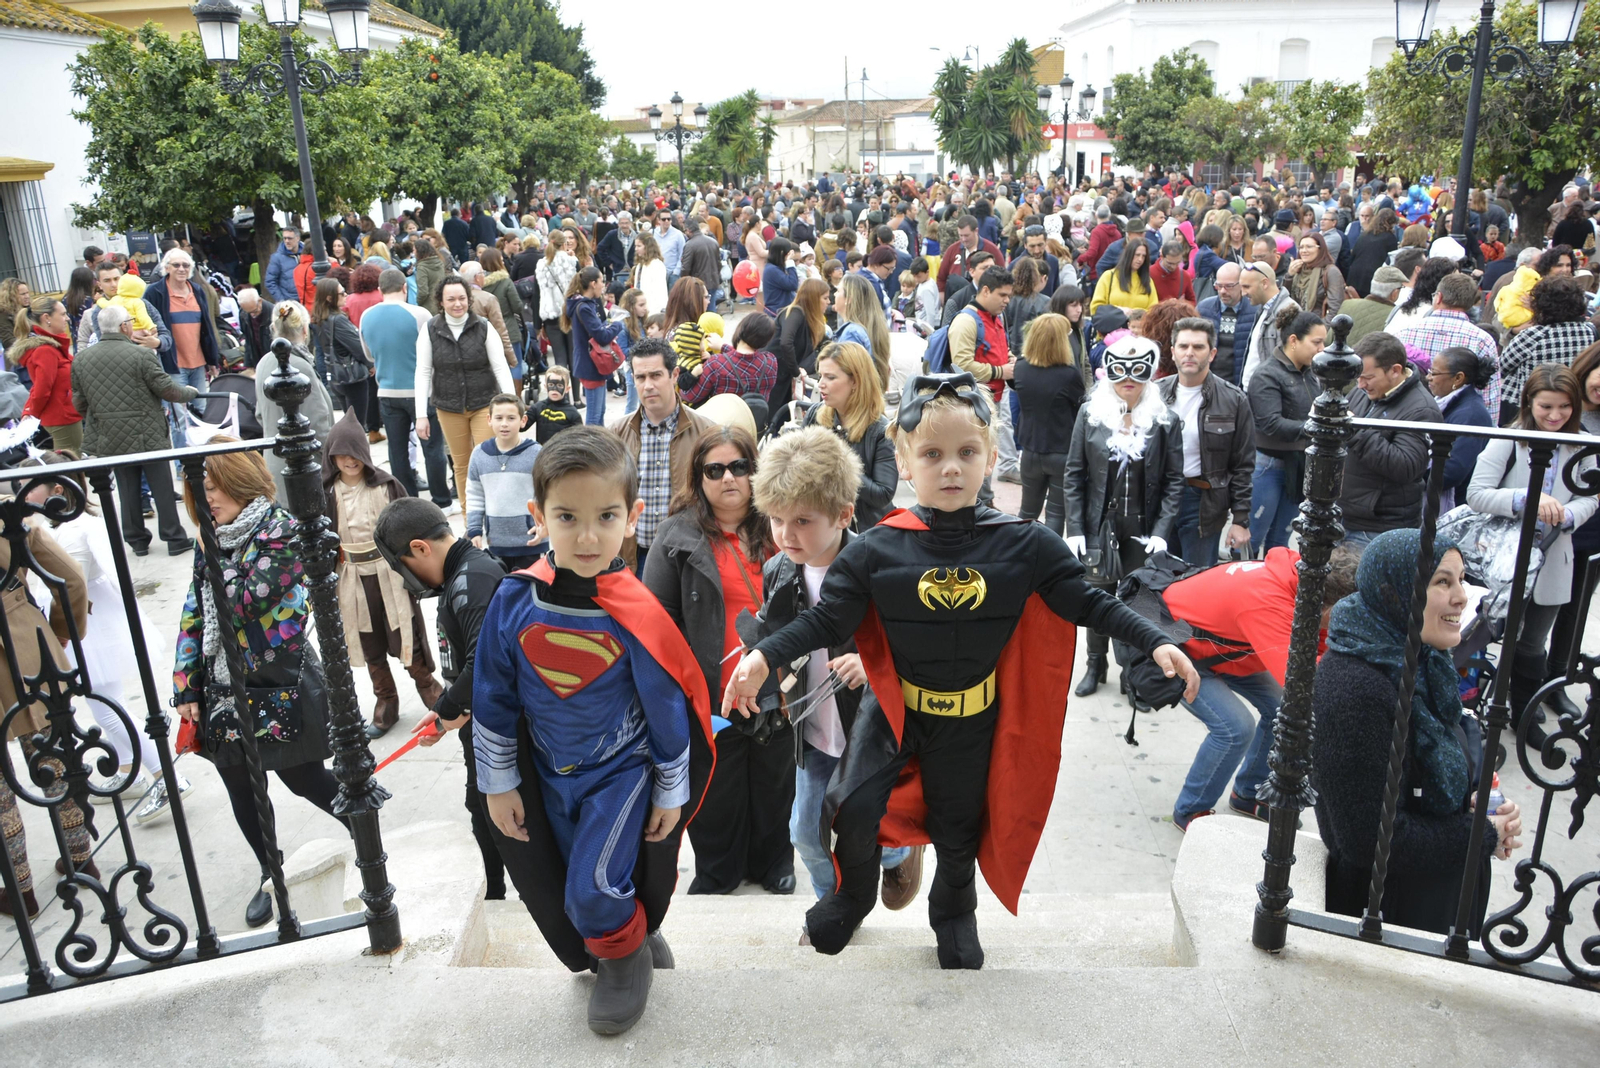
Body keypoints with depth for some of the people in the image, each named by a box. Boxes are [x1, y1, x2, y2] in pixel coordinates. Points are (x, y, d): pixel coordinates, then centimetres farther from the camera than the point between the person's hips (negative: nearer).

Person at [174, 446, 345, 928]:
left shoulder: (281, 534, -12)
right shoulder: (211, 544, 8)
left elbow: (244, 603, -21)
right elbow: (193, 617, 9)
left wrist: (221, 562, -9)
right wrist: (186, 686, 5)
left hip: (276, 689, -6)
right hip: (221, 693, 6)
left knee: (302, 778, 4)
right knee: (240, 791, 12)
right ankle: (271, 873, 31)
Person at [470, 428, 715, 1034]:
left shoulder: (636, 614, -23)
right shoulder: (514, 601, -16)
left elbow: (667, 707, -11)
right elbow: (494, 700, -4)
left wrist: (671, 793, -3)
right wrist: (498, 783, 1)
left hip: (623, 769, -4)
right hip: (548, 773, 4)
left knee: (593, 885, -14)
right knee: (553, 893, 15)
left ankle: (629, 947, 19)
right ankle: (613, 957, 44)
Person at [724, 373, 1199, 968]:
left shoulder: (1025, 546, -13)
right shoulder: (876, 550, -15)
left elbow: (1086, 604, -5)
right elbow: (826, 620, -12)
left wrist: (1155, 643, -15)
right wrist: (764, 657, -26)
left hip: (974, 719, 1)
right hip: (896, 707, -1)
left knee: (959, 829, 17)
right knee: (854, 810, -14)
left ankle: (954, 914, 51)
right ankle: (852, 897, 21)